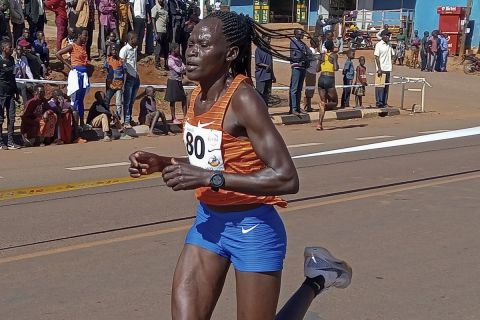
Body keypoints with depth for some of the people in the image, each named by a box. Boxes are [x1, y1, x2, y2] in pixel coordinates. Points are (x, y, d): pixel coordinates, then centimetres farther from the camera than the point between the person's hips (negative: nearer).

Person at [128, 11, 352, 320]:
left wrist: (208, 178, -29)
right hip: (208, 222, 7)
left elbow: (286, 178, -28)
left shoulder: (243, 100, -22)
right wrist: (161, 163, 1)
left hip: (253, 228, -7)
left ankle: (316, 280, 30)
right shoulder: (197, 97, 3)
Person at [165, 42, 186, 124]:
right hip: (173, 81, -8)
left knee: (184, 99, 8)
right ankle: (174, 118, 11)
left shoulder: (178, 58, 9)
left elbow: (183, 68, 4)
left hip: (179, 81, 8)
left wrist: (182, 70, -16)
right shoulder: (171, 60, -16)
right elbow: (178, 70, -20)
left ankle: (185, 117, 14)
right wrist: (183, 68, -3)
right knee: (173, 100, 3)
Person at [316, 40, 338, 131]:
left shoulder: (322, 56, 11)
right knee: (334, 102, 11)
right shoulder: (334, 55, -3)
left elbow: (318, 69, 14)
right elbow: (335, 68, -14)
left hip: (321, 79, 5)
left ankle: (319, 124, -3)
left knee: (323, 103, 10)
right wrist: (337, 66, 7)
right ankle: (325, 105, -23)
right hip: (330, 80, -5)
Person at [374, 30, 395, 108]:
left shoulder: (389, 45, 14)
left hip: (388, 69, 7)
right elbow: (377, 57, -10)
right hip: (381, 69, -7)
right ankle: (379, 103, -2)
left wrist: (391, 62, 8)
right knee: (380, 86, -6)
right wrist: (379, 69, -16)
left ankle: (384, 103, 14)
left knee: (386, 86, 9)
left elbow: (393, 55, 27)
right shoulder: (379, 45, -6)